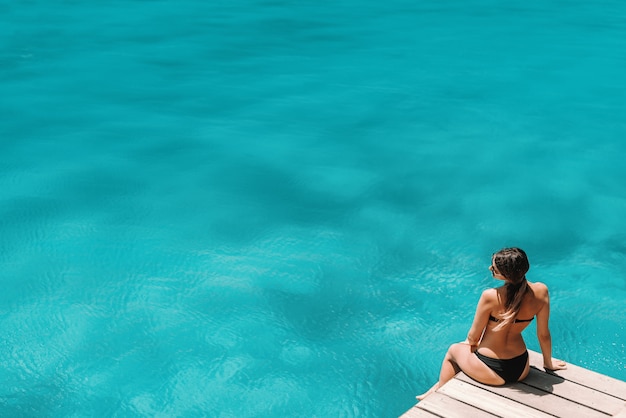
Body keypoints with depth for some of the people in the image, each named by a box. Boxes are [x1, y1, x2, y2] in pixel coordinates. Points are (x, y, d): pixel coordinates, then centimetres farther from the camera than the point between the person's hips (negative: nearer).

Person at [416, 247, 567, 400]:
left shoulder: (491, 296, -27)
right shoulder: (540, 291, -17)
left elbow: (473, 336, -11)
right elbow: (543, 334, -4)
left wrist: (471, 342, 13)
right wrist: (548, 363, 14)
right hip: (521, 370, 5)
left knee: (453, 350, 28)